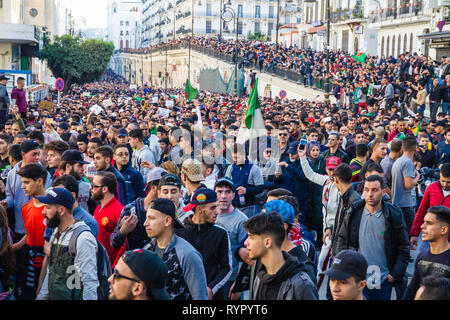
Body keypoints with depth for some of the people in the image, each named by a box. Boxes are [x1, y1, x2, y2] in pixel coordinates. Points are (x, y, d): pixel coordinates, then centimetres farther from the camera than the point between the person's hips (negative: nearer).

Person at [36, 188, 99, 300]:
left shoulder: (83, 238, -21)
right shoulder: (55, 234, 8)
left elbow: (90, 282, -23)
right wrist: (40, 297, 15)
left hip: (73, 297, -8)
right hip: (52, 296, 8)